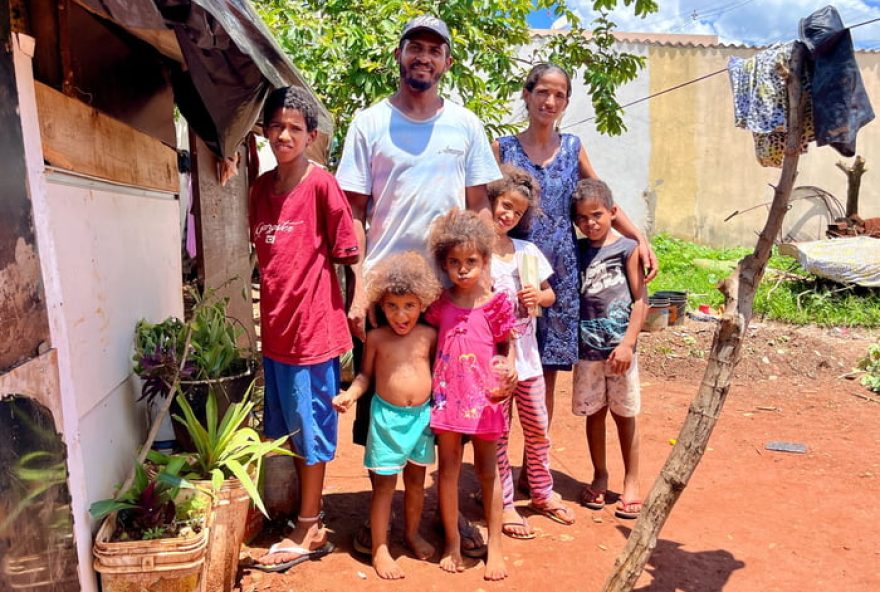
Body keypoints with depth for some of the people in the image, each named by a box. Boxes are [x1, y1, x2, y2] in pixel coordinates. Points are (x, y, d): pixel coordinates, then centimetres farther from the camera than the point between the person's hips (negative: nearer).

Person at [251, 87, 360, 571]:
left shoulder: (322, 184, -11)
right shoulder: (262, 187, 7)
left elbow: (347, 252, -8)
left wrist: (355, 304, -8)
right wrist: (269, 311, 13)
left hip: (314, 327, -7)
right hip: (275, 327, 7)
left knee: (311, 430, 7)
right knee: (289, 429, 17)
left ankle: (307, 532, 25)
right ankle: (312, 522, 36)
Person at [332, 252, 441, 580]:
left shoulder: (429, 335, -3)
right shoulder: (376, 337, -7)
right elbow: (366, 375, 1)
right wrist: (350, 394, -15)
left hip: (421, 416, 3)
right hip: (387, 417, -3)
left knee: (416, 480, 18)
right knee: (384, 483, 5)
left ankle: (412, 533, 40)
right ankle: (380, 549, 19)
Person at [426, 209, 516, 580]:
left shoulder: (495, 303, -6)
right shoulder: (439, 304, 0)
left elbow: (507, 345, 1)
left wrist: (507, 366, -19)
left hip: (483, 396, -2)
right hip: (447, 395, 2)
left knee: (487, 469, 9)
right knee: (448, 467, 11)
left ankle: (495, 546, 22)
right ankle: (452, 543, 27)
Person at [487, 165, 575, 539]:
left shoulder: (528, 251, 8)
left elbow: (550, 295, 14)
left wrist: (539, 296, -7)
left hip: (527, 353, 5)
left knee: (537, 427, 15)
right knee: (498, 434, 6)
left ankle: (542, 493, 34)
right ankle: (504, 505, 20)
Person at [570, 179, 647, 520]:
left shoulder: (626, 249, -4)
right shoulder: (575, 252, 5)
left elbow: (640, 300, -6)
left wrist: (627, 343, -12)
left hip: (620, 346, -2)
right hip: (587, 347, 3)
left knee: (624, 413, 9)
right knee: (594, 412, 13)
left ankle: (631, 482, 23)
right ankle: (600, 476, 30)